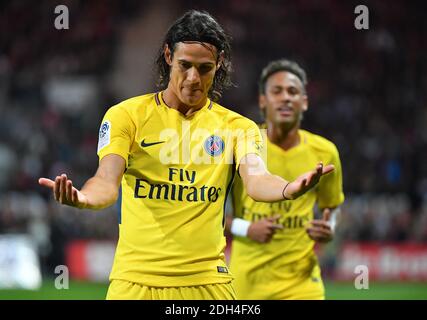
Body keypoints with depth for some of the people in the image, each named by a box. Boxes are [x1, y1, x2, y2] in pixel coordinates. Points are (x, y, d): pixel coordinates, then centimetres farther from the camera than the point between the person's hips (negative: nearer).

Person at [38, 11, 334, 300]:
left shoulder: (237, 126, 5)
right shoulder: (127, 114, 1)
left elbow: (255, 179, -13)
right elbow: (108, 182, -11)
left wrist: (290, 189, -37)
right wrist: (82, 198, -37)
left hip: (207, 280, 1)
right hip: (135, 279, -1)